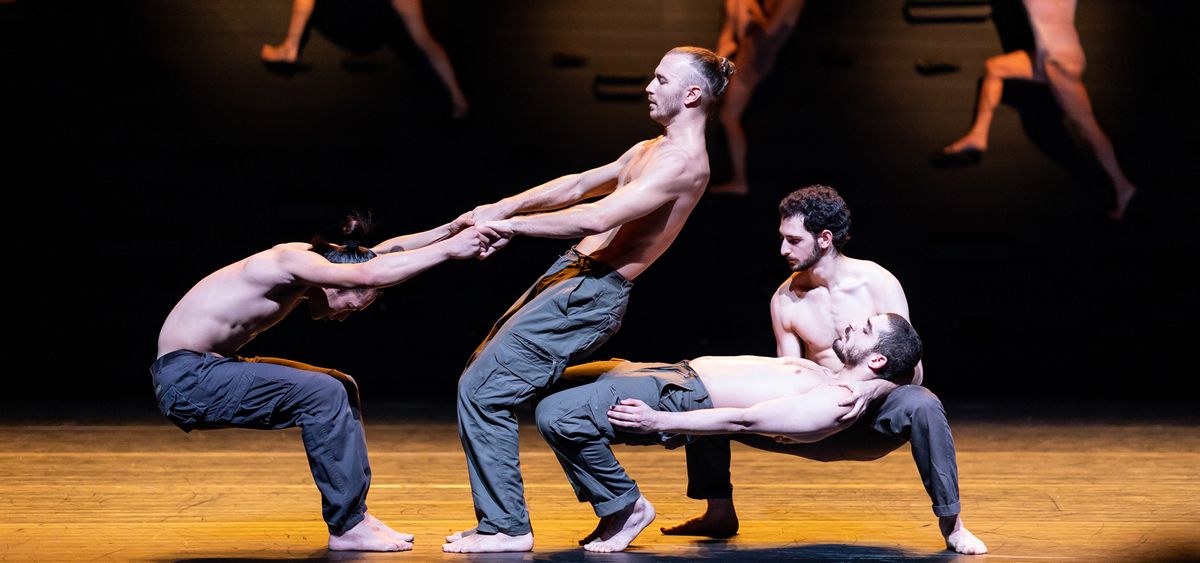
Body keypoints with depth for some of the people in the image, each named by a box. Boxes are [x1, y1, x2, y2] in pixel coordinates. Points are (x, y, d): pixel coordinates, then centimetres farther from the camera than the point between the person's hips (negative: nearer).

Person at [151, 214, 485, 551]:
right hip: (186, 380, -10)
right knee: (324, 394, -19)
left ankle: (354, 513, 11)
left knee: (341, 389, 9)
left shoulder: (308, 255, 6)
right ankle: (346, 528, -10)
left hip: (209, 370, 10)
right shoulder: (291, 262, -21)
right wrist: (449, 249, -28)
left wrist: (450, 230, 6)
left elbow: (381, 252, 15)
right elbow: (372, 273, -34)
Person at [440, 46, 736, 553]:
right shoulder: (649, 151, 18)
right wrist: (504, 207, 5)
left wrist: (510, 226, -18)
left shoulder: (682, 163, -16)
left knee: (483, 391, -13)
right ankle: (499, 517, 18)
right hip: (570, 273, 11)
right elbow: (576, 185, 19)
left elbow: (597, 217, -24)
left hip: (590, 294, -10)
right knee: (480, 377, 13)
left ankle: (506, 528, -5)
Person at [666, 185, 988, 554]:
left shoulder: (877, 284, -12)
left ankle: (951, 524, -26)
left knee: (921, 405, -40)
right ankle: (720, 513, 7)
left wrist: (871, 389, -36)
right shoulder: (785, 301, -2)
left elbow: (912, 371, -15)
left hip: (876, 419, -3)